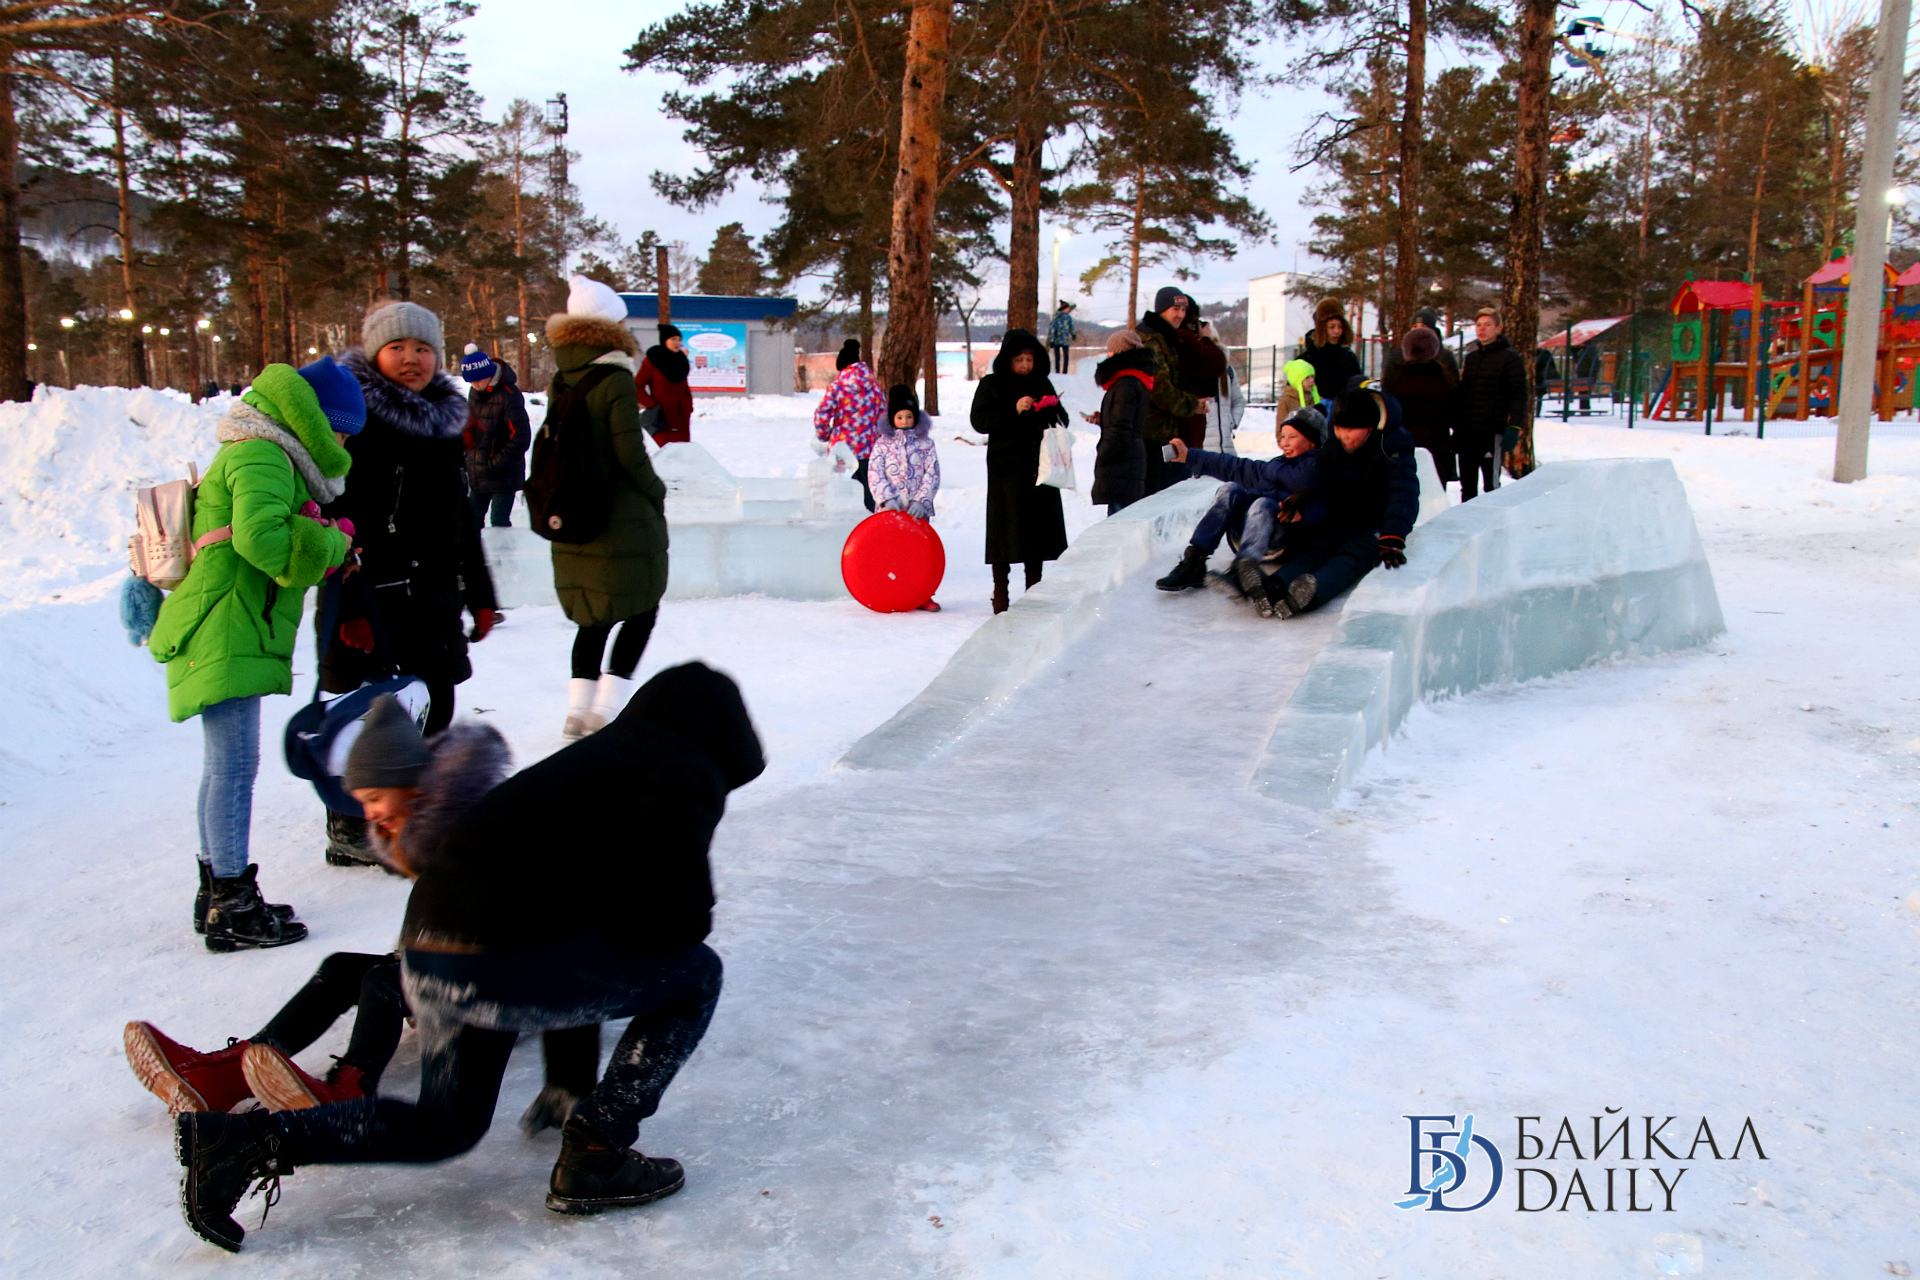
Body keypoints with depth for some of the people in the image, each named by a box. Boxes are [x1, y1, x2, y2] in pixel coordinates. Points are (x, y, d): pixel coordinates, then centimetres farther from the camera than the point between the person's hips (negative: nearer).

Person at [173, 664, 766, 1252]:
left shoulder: (603, 753, 24)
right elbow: (673, 917, -12)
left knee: (443, 1126, 28)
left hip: (427, 959, 9)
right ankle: (593, 1158, 7)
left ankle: (251, 1138, 14)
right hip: (504, 963, -9)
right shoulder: (687, 774, -3)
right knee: (696, 973, 7)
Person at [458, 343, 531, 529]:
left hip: (503, 478, -7)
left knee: (499, 522, -6)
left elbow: (520, 439, -18)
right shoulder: (475, 392, 6)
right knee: (473, 519, 13)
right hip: (477, 475, 7)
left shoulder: (509, 396, -17)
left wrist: (494, 464, -17)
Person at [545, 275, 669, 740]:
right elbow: (630, 453, -17)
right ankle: (605, 708, 1)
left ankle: (578, 710, 12)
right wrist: (657, 492, -1)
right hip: (624, 520, -6)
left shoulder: (559, 383, 4)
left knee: (594, 616, 17)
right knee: (641, 610, 8)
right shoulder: (616, 380, -15)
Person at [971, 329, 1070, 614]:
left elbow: (1062, 420, 16)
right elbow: (979, 420, -10)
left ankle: (1034, 591, 17)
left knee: (1038, 525, 6)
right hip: (1006, 469, -4)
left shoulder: (1042, 384, 13)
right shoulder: (991, 385, 1)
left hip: (1039, 466, 4)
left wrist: (1053, 409, -7)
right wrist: (1013, 410, -20)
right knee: (1006, 526, -6)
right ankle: (1000, 593, 2)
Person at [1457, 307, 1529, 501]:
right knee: (1467, 486, 10)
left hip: (1492, 433, -6)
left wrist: (1514, 427, -16)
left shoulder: (1510, 358, -1)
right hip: (1465, 433, 6)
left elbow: (1519, 395, -6)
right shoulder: (1470, 357, 18)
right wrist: (1455, 429, 16)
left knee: (1492, 485, -4)